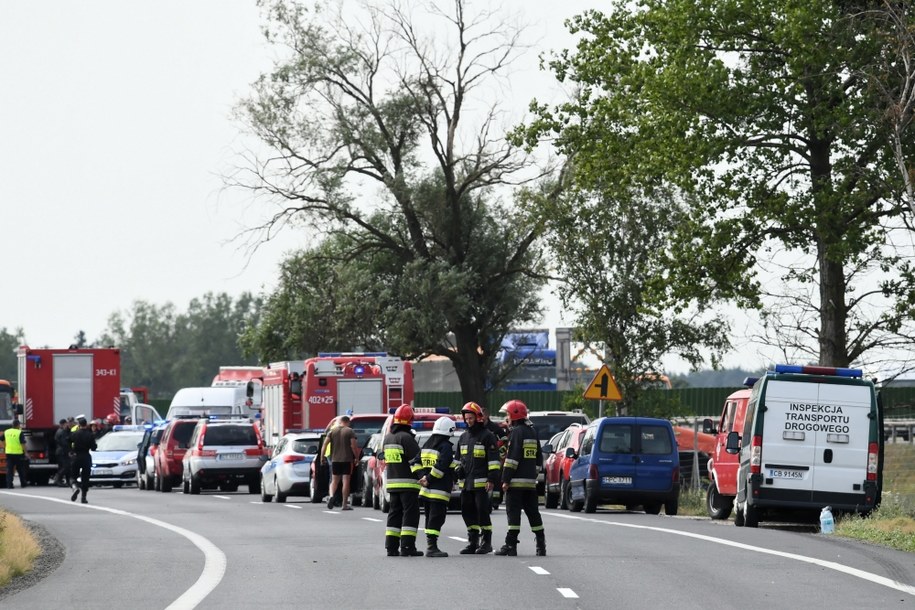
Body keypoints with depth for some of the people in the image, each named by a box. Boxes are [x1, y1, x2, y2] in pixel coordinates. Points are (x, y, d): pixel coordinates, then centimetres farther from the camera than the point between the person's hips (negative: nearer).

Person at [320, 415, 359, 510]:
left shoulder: (332, 431, 6)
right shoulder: (350, 431, -3)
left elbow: (325, 444, -1)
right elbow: (353, 446, -11)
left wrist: (322, 457, 4)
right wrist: (356, 457, -1)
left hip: (335, 459, 3)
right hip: (347, 460, -3)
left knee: (334, 481, 13)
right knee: (346, 481, 2)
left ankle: (331, 496, -14)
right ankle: (345, 504, 1)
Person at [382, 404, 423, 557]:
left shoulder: (388, 438, 12)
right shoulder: (405, 437, -14)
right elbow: (416, 458, -19)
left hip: (392, 482, 8)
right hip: (408, 483, -8)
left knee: (395, 513, 12)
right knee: (410, 514, -5)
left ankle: (391, 546, 10)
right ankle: (407, 547, -10)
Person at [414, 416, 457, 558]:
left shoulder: (427, 445, 14)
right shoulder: (446, 447, -11)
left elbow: (417, 462, 10)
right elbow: (441, 466, -21)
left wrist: (423, 477, 0)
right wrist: (429, 479, -13)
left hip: (426, 490, 8)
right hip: (440, 490, -8)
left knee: (430, 518, 15)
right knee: (436, 518, -8)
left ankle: (430, 545, 19)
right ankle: (432, 547, -13)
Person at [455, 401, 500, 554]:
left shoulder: (487, 436, -3)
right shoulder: (463, 437, 19)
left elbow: (494, 459, -8)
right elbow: (460, 459, 28)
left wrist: (492, 479, -14)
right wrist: (458, 474, 19)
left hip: (481, 482, -7)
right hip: (466, 483, 7)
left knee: (482, 511, -8)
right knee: (467, 512, 7)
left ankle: (486, 541, -1)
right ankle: (473, 542, 14)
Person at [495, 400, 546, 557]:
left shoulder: (517, 432, -10)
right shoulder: (532, 432, 17)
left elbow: (512, 457, -17)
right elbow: (539, 457, 23)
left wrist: (506, 479, -16)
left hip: (517, 480, -8)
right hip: (531, 481, 8)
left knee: (513, 512, -8)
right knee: (533, 512, 12)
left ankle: (511, 545, -11)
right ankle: (541, 544, 11)